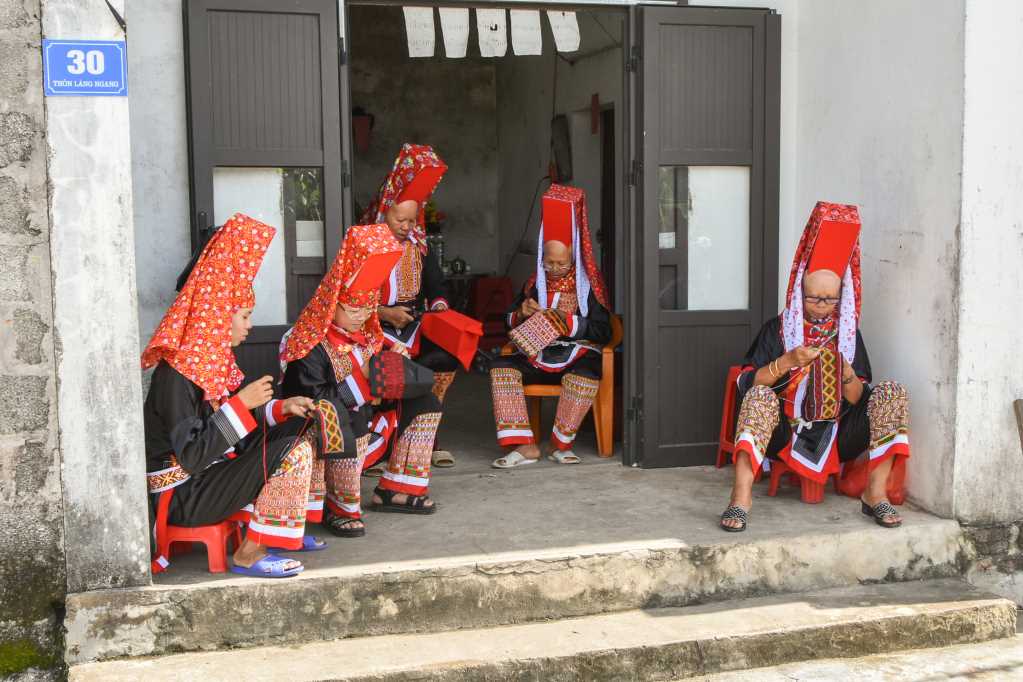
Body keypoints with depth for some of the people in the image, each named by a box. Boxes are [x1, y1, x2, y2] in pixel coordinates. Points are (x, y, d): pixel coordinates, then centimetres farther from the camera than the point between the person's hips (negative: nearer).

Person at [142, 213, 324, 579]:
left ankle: (282, 528, 7)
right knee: (294, 451, -18)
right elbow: (192, 455, -28)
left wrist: (281, 407, -1)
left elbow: (233, 423, 14)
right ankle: (250, 554, -11)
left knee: (300, 430, 7)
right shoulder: (177, 373, -23)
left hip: (210, 469, 10)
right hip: (184, 495, -9)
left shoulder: (212, 358, 5)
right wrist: (241, 403, -26)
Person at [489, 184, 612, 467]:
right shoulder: (535, 284, 14)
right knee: (501, 366, -24)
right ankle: (524, 445, -30)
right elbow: (511, 324, 20)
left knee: (586, 373, -39)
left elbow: (603, 332, -5)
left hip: (577, 355, -4)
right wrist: (522, 313, -3)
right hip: (537, 356, 4)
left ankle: (560, 444, -21)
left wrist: (569, 322, -17)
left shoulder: (587, 286, 2)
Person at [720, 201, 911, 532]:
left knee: (891, 393, -17)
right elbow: (748, 383, -6)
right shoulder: (778, 328, 3)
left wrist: (848, 375, -16)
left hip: (837, 438, 2)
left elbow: (858, 398, 5)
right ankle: (741, 494, -41)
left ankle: (876, 492, -19)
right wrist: (786, 362, -20)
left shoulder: (848, 331, 10)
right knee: (760, 397, -32)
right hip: (786, 432, -2)